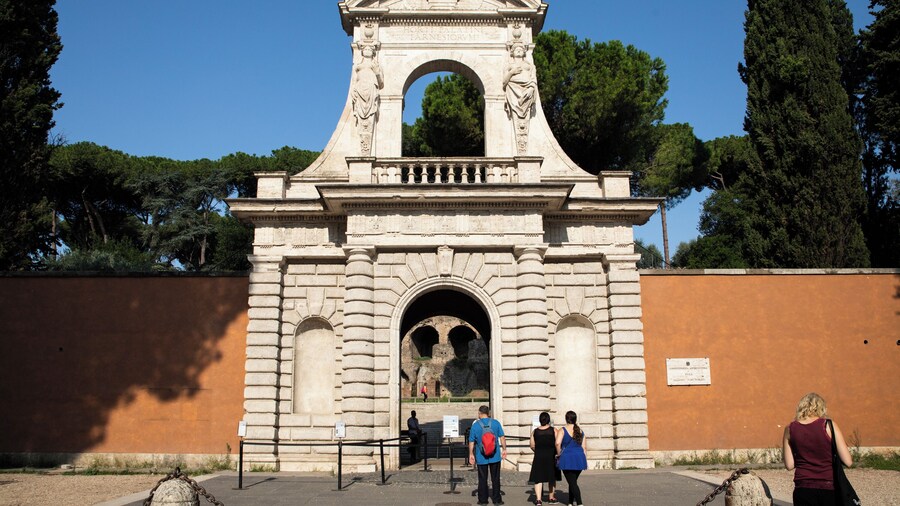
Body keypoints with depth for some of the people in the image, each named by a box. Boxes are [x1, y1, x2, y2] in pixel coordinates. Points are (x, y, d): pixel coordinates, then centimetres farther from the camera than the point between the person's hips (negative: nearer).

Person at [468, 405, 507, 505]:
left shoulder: (475, 425, -5)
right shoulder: (496, 423, -1)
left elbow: (471, 442, -2)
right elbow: (502, 437, 0)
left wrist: (471, 454, 6)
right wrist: (504, 449, 9)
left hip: (481, 457, -1)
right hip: (495, 456, 1)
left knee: (482, 479, 8)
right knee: (495, 478, 9)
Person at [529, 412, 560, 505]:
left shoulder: (535, 432, 0)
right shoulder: (554, 431, -5)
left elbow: (532, 446, 3)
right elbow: (557, 444, -9)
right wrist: (557, 453, 9)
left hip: (538, 458, 1)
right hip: (551, 457, -1)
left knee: (538, 478, 4)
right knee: (552, 478, 14)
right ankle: (551, 498, 23)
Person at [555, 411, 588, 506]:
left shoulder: (562, 430, -7)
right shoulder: (580, 431, 7)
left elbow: (558, 443, -21)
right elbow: (583, 446, 9)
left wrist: (559, 454, -6)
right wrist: (582, 459, 17)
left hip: (567, 459, -5)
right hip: (579, 458, 5)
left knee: (573, 483, -2)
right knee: (573, 481, 20)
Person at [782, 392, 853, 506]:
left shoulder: (790, 429, 2)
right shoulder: (828, 425, -5)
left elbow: (789, 465, 4)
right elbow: (848, 462, -5)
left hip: (803, 489, 2)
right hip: (828, 488, -1)